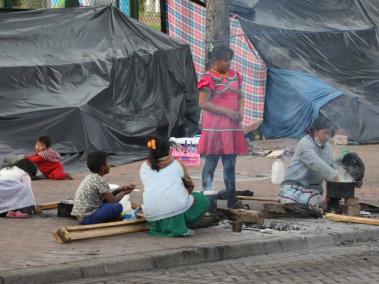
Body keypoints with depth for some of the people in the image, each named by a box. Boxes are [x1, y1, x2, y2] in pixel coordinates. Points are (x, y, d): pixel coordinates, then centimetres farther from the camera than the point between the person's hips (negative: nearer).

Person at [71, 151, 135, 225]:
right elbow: (112, 200, -11)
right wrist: (124, 193, 6)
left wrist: (120, 190, 15)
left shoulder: (90, 177, 12)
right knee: (117, 207, -19)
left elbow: (107, 196, 22)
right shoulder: (100, 180, -14)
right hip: (87, 218, -10)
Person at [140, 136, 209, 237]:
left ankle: (158, 228, 12)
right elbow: (190, 185, 22)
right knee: (203, 200, 23)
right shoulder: (177, 164, 9)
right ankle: (179, 227, 7)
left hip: (152, 216, 4)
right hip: (177, 209, -4)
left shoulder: (144, 167, 14)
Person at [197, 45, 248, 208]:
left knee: (230, 165, 11)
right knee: (210, 164, -3)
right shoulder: (209, 79, -9)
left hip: (233, 127, 7)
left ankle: (231, 200, 16)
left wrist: (241, 110, 0)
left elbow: (240, 97, 22)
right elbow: (203, 103, -14)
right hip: (214, 127, -7)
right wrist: (227, 112, -17)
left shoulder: (234, 76, 13)